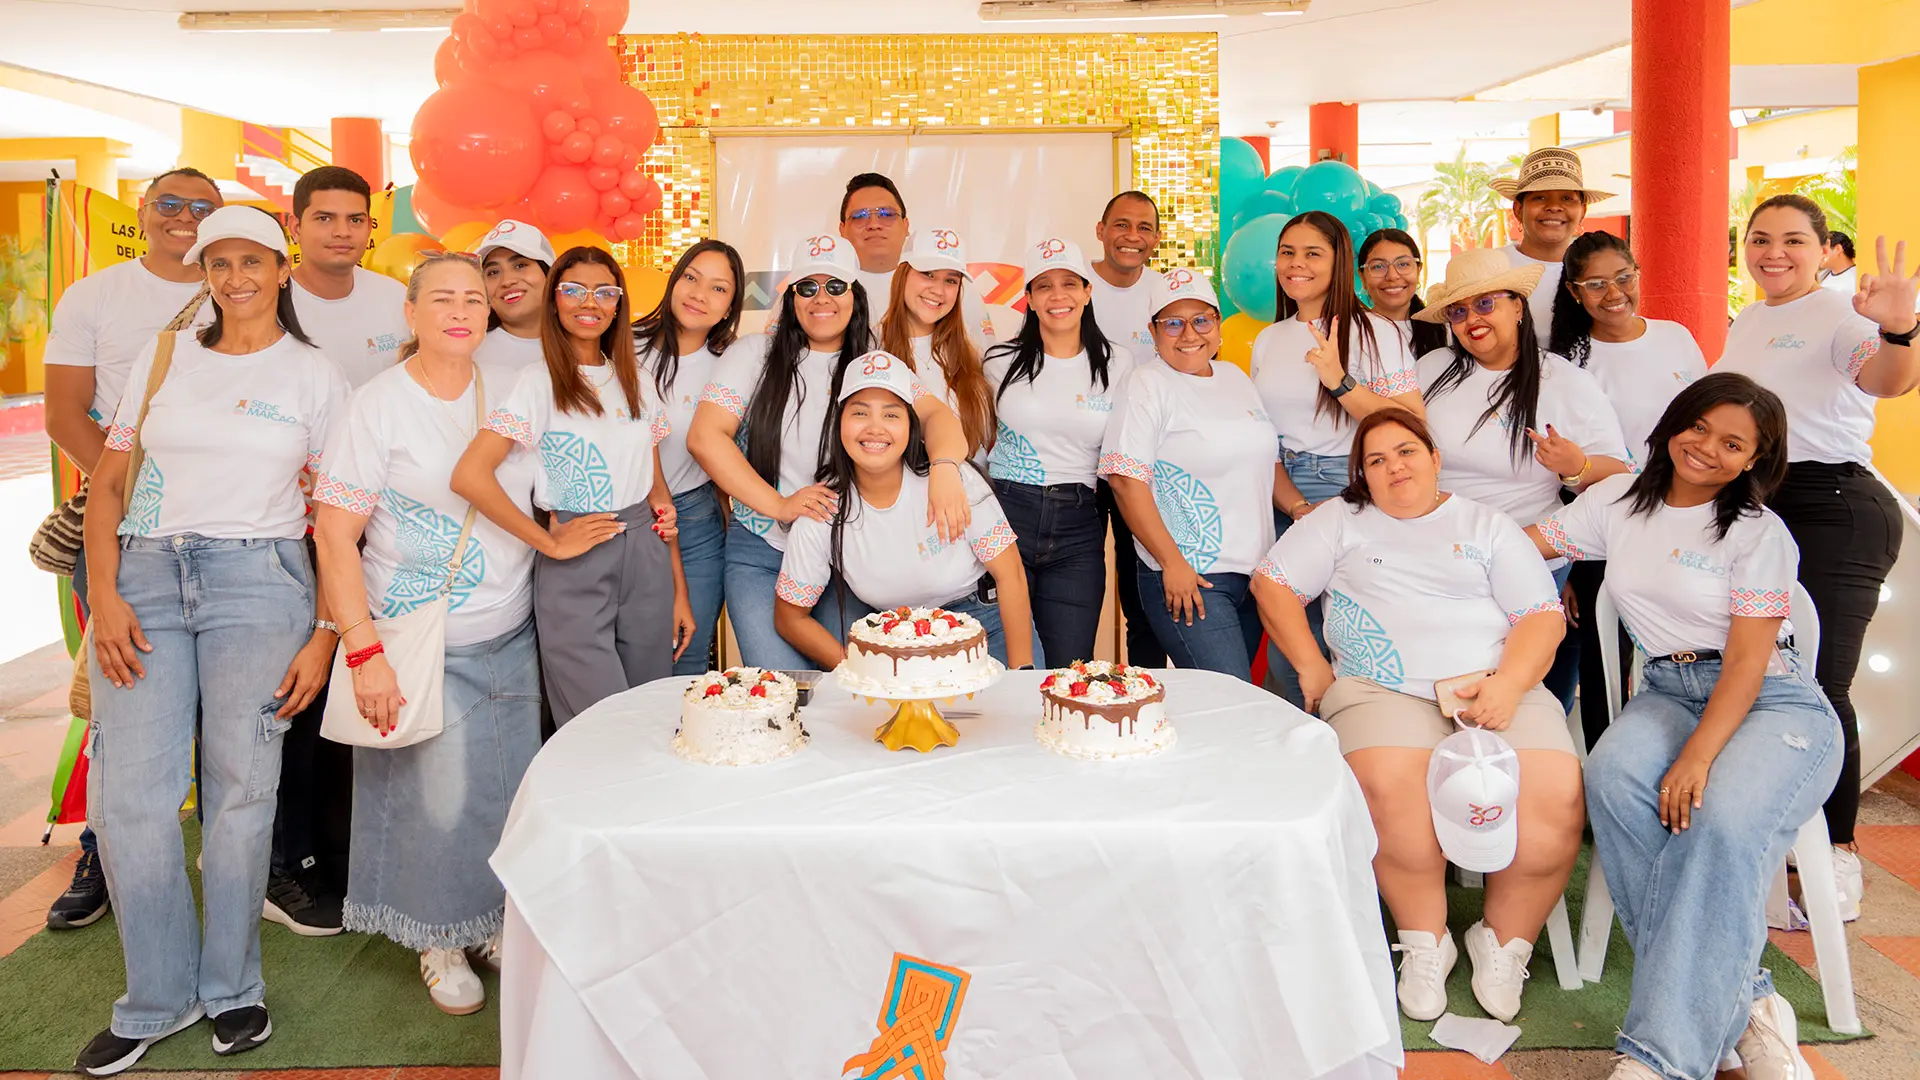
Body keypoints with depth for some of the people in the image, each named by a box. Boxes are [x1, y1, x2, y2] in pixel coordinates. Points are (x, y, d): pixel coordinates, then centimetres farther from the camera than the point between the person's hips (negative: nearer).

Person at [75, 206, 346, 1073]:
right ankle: (159, 996, 17)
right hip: (147, 578, 3)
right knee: (129, 792, 0)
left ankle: (231, 987, 20)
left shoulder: (315, 376, 6)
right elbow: (108, 483, 11)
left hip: (258, 580, -2)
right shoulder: (164, 358, 13)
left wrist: (324, 633, -5)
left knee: (240, 789, 2)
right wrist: (104, 595, -3)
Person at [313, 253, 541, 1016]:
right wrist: (364, 651, -18)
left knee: (508, 790, 8)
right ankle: (439, 941, 22)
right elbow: (334, 534, -11)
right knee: (437, 796, -1)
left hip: (510, 638, 4)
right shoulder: (380, 403, -8)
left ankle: (491, 923, 29)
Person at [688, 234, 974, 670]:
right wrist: (778, 505, -13)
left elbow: (936, 413, -11)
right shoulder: (755, 355, 3)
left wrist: (945, 466, -35)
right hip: (760, 555, -1)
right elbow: (704, 438, -6)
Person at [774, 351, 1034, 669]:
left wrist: (1022, 671, -15)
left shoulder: (955, 480, -18)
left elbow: (1010, 574, -10)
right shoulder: (823, 512, -13)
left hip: (988, 619, -1)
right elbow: (790, 617, -4)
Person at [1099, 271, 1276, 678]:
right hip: (1187, 579, -7)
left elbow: (1266, 460, 24)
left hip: (1254, 572, 7)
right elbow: (1126, 480, -15)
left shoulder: (1235, 377, 15)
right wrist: (1172, 562, -17)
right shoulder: (1147, 385, -7)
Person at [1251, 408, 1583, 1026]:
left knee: (1556, 795, -27)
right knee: (1389, 785, -34)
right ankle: (1425, 942, -11)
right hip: (1383, 690, -1)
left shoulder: (1488, 526, 19)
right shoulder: (1342, 522, 20)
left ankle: (1504, 942, -3)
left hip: (1496, 687, 1)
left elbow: (1543, 616, 11)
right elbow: (1272, 582, 14)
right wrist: (1311, 668, 3)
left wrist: (1510, 683, -8)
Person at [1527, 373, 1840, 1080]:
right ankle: (1741, 1008, -25)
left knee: (1722, 820, -35)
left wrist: (1698, 755, -23)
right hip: (1667, 694, 4)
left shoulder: (1759, 532, -2)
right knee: (1613, 778, -32)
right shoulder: (1619, 501, 12)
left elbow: (1747, 662, -10)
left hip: (1772, 703, -3)